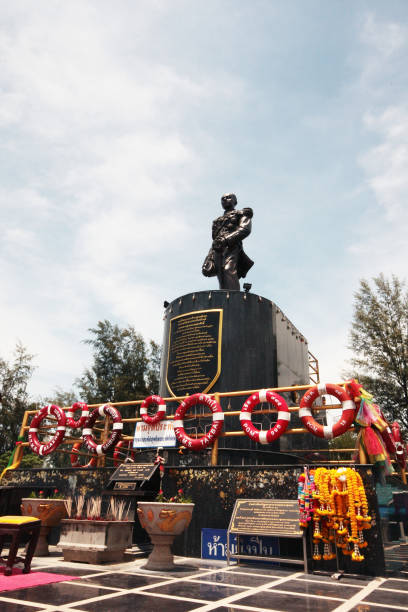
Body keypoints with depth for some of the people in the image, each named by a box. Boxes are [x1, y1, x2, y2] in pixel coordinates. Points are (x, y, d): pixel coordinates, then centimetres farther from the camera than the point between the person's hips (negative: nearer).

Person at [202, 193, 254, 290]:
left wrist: (226, 239, -15)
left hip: (231, 247, -5)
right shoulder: (218, 220, 37)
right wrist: (209, 258, 9)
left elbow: (245, 229, 0)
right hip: (218, 250, 5)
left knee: (229, 270, -30)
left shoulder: (241, 213, 21)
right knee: (222, 281, -12)